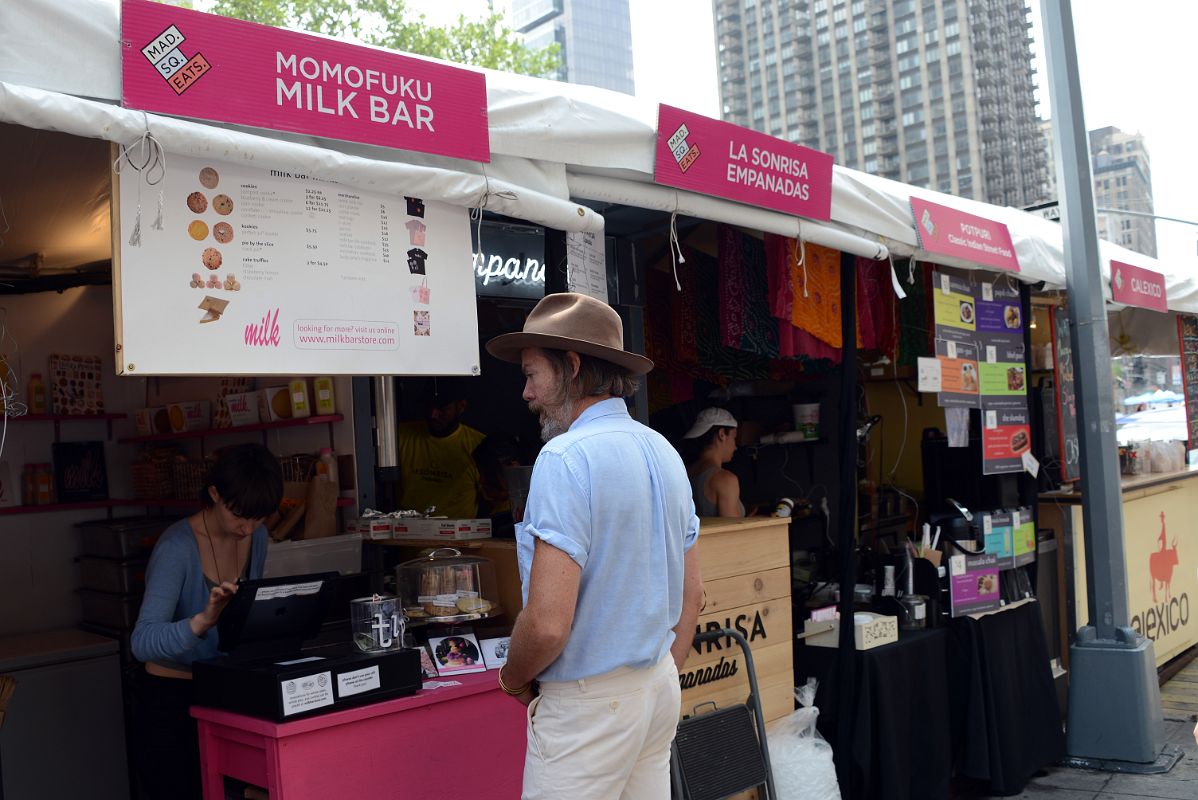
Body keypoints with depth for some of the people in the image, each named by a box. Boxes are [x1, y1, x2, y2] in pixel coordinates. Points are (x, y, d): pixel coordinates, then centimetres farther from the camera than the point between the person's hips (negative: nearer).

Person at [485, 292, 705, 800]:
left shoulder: (567, 459, -19)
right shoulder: (665, 453, 8)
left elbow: (548, 624, -24)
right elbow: (692, 593, 15)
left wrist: (513, 678, -6)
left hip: (588, 701, -8)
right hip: (661, 689, 8)